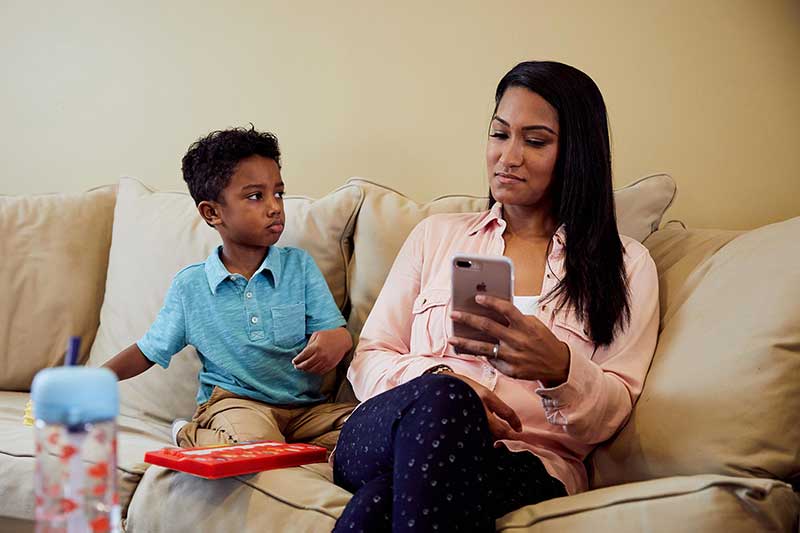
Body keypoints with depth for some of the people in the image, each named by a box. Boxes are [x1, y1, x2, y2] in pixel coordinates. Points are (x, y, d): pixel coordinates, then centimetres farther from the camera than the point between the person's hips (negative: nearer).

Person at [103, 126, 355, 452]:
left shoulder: (299, 266, 7)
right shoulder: (190, 286, 6)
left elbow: (335, 329, 5)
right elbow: (149, 351, 14)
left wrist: (337, 340, -21)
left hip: (303, 405, 3)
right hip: (231, 401, -3)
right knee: (255, 439, -39)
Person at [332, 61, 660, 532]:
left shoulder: (626, 264, 15)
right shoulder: (437, 235, 20)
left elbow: (613, 414, 6)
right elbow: (368, 360, 13)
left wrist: (558, 368, -19)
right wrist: (443, 382, -11)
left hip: (532, 466, -2)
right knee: (440, 397, -36)